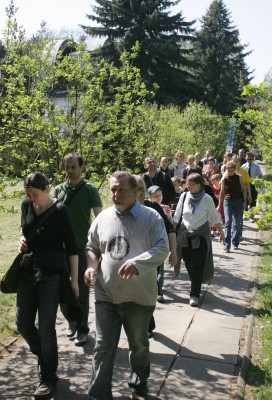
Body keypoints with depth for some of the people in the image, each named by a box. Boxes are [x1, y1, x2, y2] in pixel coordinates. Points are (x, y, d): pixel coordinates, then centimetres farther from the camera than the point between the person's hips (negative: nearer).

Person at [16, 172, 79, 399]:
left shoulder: (59, 211, -13)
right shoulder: (26, 206, 2)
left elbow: (71, 247, -10)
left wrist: (74, 279, -11)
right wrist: (22, 239, 0)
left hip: (51, 275, -5)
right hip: (27, 272, 6)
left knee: (46, 328, 1)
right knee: (23, 324, 10)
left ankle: (48, 378, 19)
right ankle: (45, 356, 37)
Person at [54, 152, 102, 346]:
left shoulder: (90, 190, -4)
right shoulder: (59, 190, 6)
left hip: (82, 247, -3)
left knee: (81, 290, 4)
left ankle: (82, 329, 18)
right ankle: (71, 320, 34)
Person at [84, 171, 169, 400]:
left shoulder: (151, 217, -9)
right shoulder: (103, 217, 3)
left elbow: (163, 249, -16)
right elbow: (91, 248, 15)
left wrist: (137, 262, -30)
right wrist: (91, 266, -5)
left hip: (139, 296, -2)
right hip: (106, 295, 2)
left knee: (139, 345, 18)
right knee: (103, 347, 7)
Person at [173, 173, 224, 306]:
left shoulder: (207, 199, -10)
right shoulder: (184, 196, -3)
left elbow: (215, 217, 2)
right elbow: (177, 216, 3)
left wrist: (221, 232, 7)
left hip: (201, 235, -3)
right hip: (185, 235, 3)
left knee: (197, 265, -4)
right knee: (188, 264, 8)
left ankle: (195, 294, 3)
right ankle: (196, 286, 31)